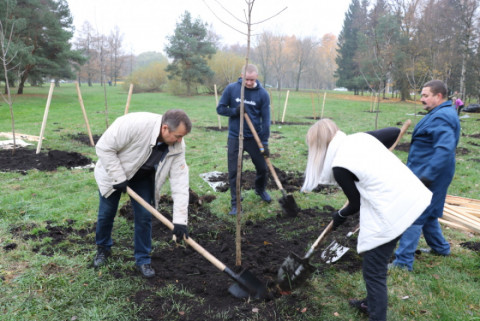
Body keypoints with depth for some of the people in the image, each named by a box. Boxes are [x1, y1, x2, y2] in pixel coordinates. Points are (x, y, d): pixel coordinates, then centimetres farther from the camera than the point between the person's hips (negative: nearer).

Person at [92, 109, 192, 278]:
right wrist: (118, 178, -27)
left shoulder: (177, 146, -25)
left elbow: (180, 181, -24)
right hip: (114, 173, -2)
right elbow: (104, 147, -29)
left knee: (144, 216, -3)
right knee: (106, 214, 9)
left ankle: (143, 260, 15)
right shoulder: (135, 124, -40)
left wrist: (180, 219, -27)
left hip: (143, 177, 3)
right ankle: (103, 249, 37)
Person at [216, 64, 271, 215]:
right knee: (233, 171, 1)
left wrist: (265, 142, -10)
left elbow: (266, 120, -6)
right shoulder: (231, 88, -6)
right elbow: (220, 108, -2)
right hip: (235, 137, 0)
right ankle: (235, 204, 15)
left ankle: (260, 190, 41)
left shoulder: (263, 94, -7)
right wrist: (235, 111, -21)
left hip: (254, 138, 0)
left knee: (263, 168, 10)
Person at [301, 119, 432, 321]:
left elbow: (356, 203, -3)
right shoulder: (361, 137, 5)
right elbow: (394, 132, 18)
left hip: (392, 210, -9)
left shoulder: (339, 166, -14)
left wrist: (339, 216, 18)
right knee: (377, 264, 26)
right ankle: (373, 304, 44)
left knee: (373, 271, 6)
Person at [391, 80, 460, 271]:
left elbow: (445, 149, -32)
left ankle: (403, 262, -3)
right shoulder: (440, 114, 15)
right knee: (426, 213, 23)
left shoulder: (441, 117, -20)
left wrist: (427, 176, -36)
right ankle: (440, 247, 40)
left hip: (429, 177, -11)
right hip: (426, 174, 11)